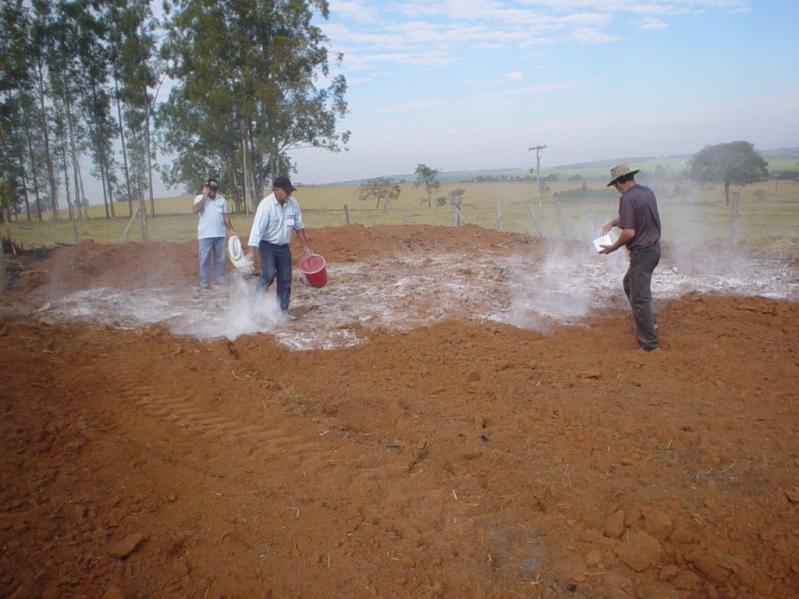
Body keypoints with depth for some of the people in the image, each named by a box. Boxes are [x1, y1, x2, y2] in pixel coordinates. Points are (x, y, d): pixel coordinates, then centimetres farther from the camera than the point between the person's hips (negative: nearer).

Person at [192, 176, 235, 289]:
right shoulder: (199, 198, -1)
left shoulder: (221, 199, 9)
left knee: (220, 258, 9)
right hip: (205, 235, -3)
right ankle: (204, 281, 7)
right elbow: (195, 210, -19)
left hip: (219, 234, 3)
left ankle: (219, 279, 19)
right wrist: (205, 196, -15)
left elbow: (225, 216, 12)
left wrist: (230, 230, 6)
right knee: (204, 259, 1)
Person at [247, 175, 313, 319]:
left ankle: (283, 310, 16)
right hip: (267, 245, -5)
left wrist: (306, 247, 9)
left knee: (285, 279, 5)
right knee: (269, 274, -21)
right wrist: (251, 251, -36)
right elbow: (257, 228, -27)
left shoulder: (293, 203, -6)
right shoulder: (266, 204, -21)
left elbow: (299, 226, 7)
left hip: (284, 247, 5)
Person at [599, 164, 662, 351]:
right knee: (630, 284, 26)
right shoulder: (647, 191, 7)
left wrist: (612, 248, -9)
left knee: (640, 297, -2)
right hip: (653, 247, 9)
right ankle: (648, 323, 34)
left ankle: (649, 342, 5)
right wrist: (613, 222, 22)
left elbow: (629, 232, -23)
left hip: (642, 252, -9)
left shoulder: (627, 198, -19)